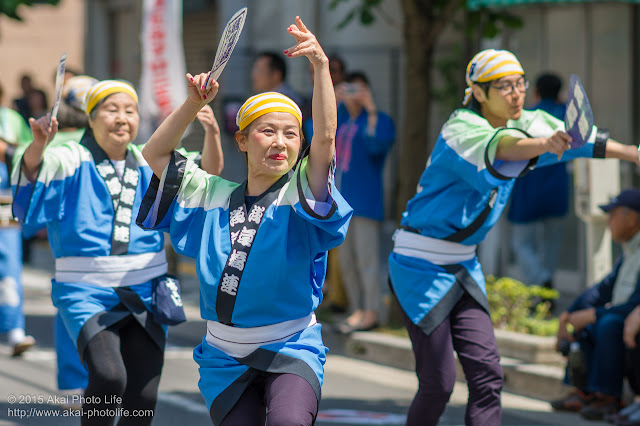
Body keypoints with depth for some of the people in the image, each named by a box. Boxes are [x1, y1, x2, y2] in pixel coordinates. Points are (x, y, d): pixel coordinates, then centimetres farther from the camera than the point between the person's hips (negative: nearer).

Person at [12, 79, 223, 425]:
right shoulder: (71, 161, -1)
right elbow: (31, 176, -18)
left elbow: (207, 174, 7)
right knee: (109, 376, -27)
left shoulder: (151, 163, 12)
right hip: (87, 294, -4)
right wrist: (38, 145, -40)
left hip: (145, 293, 4)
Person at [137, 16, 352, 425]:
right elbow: (155, 154, 13)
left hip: (290, 351, -4)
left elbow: (326, 136, -21)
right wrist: (194, 103, 0)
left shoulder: (300, 192, -4)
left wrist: (322, 65, -32)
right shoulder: (216, 196, 8)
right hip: (226, 357, 4)